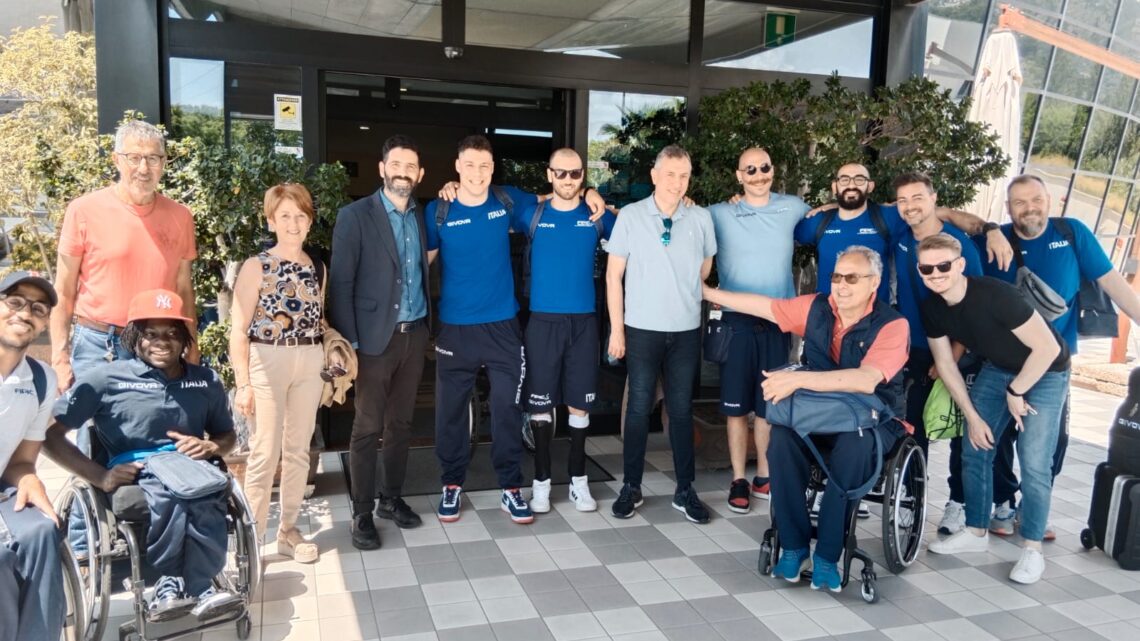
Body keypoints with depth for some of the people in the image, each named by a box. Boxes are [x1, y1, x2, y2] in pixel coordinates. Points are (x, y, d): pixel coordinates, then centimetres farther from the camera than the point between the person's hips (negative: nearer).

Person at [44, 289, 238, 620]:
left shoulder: (206, 381, 16)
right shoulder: (106, 378, 4)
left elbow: (227, 435, 27)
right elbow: (49, 433, 1)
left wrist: (210, 447, 2)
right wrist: (101, 476, -10)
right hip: (134, 479, -2)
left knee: (207, 495, -36)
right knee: (170, 490, -39)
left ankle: (174, 583, -14)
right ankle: (197, 587, -18)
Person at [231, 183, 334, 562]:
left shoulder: (317, 268, 9)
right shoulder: (256, 267, -5)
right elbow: (239, 331, -8)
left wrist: (329, 365, 9)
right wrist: (243, 384, -13)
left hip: (310, 364, 5)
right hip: (267, 362, -4)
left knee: (299, 449, 10)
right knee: (265, 452, -3)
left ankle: (288, 530, 23)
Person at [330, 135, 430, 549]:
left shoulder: (422, 217, 9)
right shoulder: (355, 216, -6)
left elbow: (424, 271, 12)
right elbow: (340, 283, -9)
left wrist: (427, 325, 2)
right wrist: (347, 342, -13)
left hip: (415, 333, 5)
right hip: (376, 336, -4)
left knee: (400, 424, 13)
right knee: (367, 428, 2)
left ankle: (392, 499, 27)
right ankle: (362, 514, 13)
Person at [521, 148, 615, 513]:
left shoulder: (597, 216, 4)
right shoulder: (533, 215, 3)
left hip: (583, 321, 1)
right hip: (543, 320, -1)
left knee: (579, 404, 7)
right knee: (541, 403, 3)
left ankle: (578, 480, 20)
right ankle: (541, 481, 15)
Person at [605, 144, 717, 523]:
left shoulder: (701, 218, 2)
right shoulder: (631, 216, -4)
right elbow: (614, 274, -3)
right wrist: (616, 329, -5)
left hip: (687, 330, 2)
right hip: (642, 329, -2)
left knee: (681, 409, 9)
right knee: (639, 407, 4)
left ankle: (685, 490, 19)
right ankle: (631, 488, 17)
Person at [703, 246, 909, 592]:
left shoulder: (892, 325, -15)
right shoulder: (816, 308, 0)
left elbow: (866, 380, -31)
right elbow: (764, 305, 11)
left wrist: (797, 379, -37)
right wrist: (707, 292, 16)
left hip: (871, 422, -4)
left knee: (855, 447, -37)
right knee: (782, 434, -28)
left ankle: (827, 554, -21)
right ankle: (794, 544, -14)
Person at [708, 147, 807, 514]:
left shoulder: (791, 208, 7)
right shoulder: (720, 215, 0)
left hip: (779, 320, 2)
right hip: (738, 321, -2)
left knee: (770, 403, 9)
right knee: (737, 405, 2)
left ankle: (763, 478, 22)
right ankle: (738, 481, 12)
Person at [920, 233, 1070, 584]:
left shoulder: (994, 295, -33)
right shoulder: (932, 308, -13)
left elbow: (1048, 347, -28)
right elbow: (945, 364, -2)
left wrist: (1016, 391, -17)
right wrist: (972, 416, -3)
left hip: (1044, 372, -6)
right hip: (996, 370, 6)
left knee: (1034, 463, -10)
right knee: (975, 451, 4)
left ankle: (1032, 548, 3)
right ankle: (976, 532, 19)